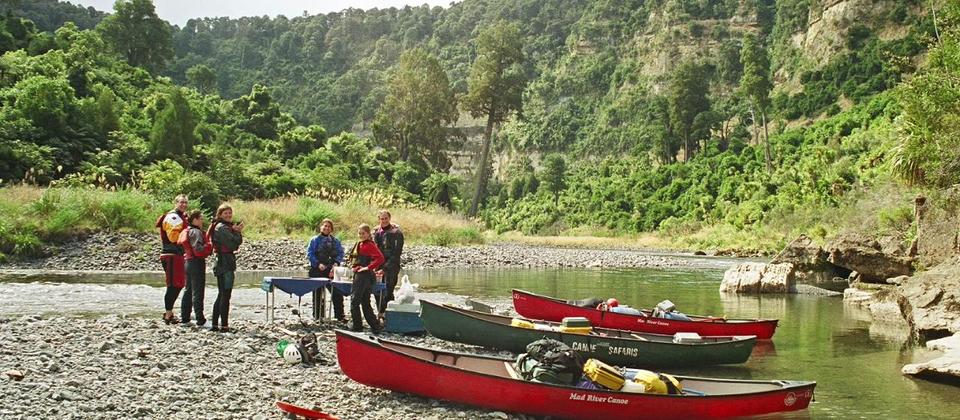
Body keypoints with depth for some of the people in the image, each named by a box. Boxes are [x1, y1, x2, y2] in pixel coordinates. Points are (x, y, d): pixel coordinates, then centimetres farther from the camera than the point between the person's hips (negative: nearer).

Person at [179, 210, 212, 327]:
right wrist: (210, 245, -13)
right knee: (198, 292, -6)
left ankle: (184, 317, 22)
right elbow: (199, 249, -25)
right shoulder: (196, 232, -15)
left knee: (188, 290, 16)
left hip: (189, 262, 10)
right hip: (197, 263, -10)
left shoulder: (186, 231, 14)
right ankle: (200, 319, -4)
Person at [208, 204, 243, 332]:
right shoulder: (222, 228, -13)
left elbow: (234, 244, 15)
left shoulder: (221, 226, 17)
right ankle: (224, 326, -3)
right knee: (225, 296, -6)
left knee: (221, 295, 16)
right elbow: (233, 245, -19)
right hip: (226, 265, -10)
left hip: (221, 264, 10)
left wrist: (235, 231, 1)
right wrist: (237, 232, -7)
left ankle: (215, 324, 20)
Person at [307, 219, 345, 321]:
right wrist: (318, 264, -15)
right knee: (317, 294, 7)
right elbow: (310, 254, -4)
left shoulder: (335, 241, 9)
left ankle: (340, 315, 0)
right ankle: (317, 316, 17)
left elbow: (340, 253, 7)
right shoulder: (315, 240, 2)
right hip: (317, 271, -1)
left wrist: (336, 263, -10)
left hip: (331, 271, 2)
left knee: (337, 293, -6)